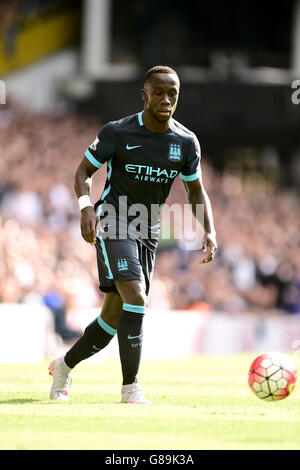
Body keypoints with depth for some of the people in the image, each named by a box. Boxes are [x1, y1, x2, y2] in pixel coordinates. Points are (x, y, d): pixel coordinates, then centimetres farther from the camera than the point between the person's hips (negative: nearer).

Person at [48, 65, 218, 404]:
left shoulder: (186, 143, 0)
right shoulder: (117, 132, -10)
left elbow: (196, 191, 12)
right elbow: (84, 170, 0)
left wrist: (210, 232, -3)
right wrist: (86, 206, -20)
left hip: (147, 235, 5)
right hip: (113, 224, -5)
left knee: (115, 318, 8)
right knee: (135, 297, -24)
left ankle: (64, 365, 31)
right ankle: (130, 387, -18)